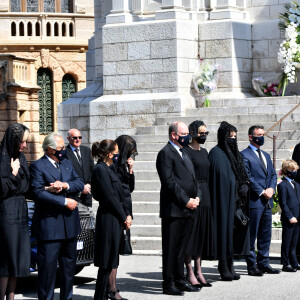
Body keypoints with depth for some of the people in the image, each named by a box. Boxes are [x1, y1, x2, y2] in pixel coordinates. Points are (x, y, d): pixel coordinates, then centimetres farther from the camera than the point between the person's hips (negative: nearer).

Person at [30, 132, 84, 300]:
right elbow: (39, 192, -16)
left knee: (69, 264, 13)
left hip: (70, 224, 7)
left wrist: (65, 185, -12)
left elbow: (80, 183, 8)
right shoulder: (37, 166, -6)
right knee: (48, 266, -5)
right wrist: (65, 202, -16)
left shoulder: (67, 163, 16)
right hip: (49, 225, -7)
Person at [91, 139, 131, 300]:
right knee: (107, 258, -6)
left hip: (115, 219, 10)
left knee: (112, 257, 15)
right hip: (108, 219, -10)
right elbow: (109, 198, -17)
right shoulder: (100, 170, -15)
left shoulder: (106, 169, 15)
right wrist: (124, 217, -12)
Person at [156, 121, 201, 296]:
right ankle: (168, 284, -1)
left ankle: (180, 280, 20)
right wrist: (186, 201, -15)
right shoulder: (166, 153, -7)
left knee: (182, 247, 13)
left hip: (188, 209, 9)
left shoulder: (184, 154, 21)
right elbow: (169, 182, -15)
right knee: (171, 247, -4)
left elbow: (193, 179, 22)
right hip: (173, 209, -8)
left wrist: (197, 197, 4)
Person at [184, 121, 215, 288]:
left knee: (203, 232, 9)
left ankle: (198, 271, 14)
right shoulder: (187, 151, -9)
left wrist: (207, 196, 16)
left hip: (204, 194, 8)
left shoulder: (204, 152, 16)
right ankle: (190, 272, -1)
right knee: (191, 232, -5)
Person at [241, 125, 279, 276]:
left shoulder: (266, 156, 20)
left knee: (266, 235, 10)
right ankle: (252, 265, 2)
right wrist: (262, 192, -14)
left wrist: (271, 188, -1)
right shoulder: (244, 155, -5)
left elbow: (273, 175, 18)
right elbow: (247, 177, -13)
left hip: (267, 201, 8)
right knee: (252, 235, -3)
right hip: (254, 201, -8)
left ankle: (263, 263, 17)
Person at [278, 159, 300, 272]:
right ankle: (286, 264, 4)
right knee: (286, 242, -1)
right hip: (288, 219, -7)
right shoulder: (282, 185, -8)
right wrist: (290, 217, -16)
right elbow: (283, 203, -12)